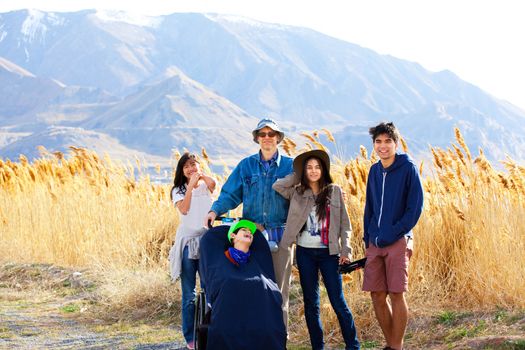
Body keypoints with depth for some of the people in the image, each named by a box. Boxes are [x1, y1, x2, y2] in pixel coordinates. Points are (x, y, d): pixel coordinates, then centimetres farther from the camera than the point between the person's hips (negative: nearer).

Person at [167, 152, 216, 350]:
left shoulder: (205, 186, 9)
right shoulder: (178, 190, 8)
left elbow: (212, 183, -16)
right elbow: (183, 209, -12)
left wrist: (200, 174, 1)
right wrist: (191, 184, -8)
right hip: (187, 241, -1)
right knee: (189, 294, 1)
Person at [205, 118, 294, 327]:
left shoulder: (290, 166, 6)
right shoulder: (246, 166, 9)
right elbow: (230, 194, 8)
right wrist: (215, 211, -9)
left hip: (280, 237, -1)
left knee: (279, 288, 1)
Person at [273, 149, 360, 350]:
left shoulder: (335, 191, 3)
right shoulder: (297, 193, 6)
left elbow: (344, 223, 3)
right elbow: (277, 186, -9)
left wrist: (346, 250, -5)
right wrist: (298, 175, 2)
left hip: (328, 252, -2)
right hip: (305, 253, 2)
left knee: (338, 301, -3)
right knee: (310, 302, 6)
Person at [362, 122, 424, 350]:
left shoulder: (408, 169, -5)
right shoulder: (374, 171, 12)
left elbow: (415, 207, -9)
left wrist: (391, 234, -13)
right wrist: (368, 239, 9)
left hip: (398, 242, -5)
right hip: (375, 244, 6)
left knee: (396, 295, -6)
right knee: (377, 296, 5)